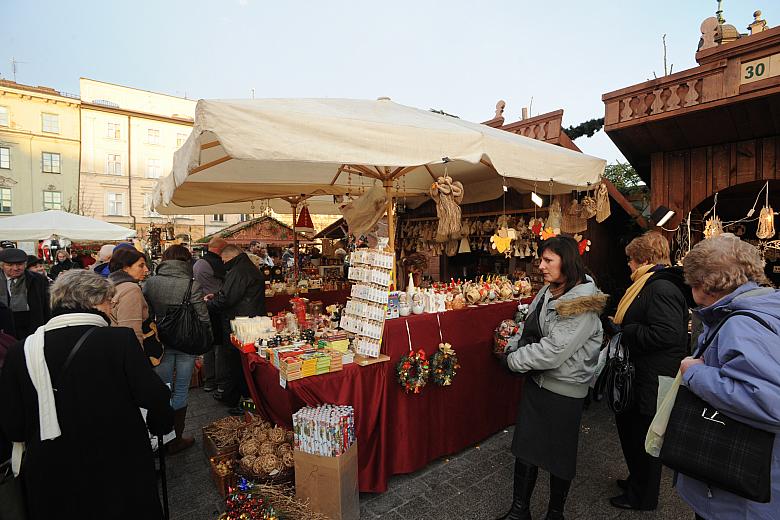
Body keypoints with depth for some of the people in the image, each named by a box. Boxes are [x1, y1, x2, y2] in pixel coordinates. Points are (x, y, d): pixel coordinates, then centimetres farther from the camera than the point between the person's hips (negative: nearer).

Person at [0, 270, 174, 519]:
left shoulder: (21, 352, -8)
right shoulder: (120, 340, -20)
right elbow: (156, 400, -18)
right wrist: (159, 426, 3)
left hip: (52, 488, 3)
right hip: (121, 473, -3)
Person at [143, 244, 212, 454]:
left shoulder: (150, 283, -4)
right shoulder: (192, 285, -15)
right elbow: (203, 317, -13)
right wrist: (207, 340, 4)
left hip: (161, 343, 3)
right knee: (181, 391, 10)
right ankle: (176, 440, 22)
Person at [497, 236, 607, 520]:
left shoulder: (583, 303, -21)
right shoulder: (547, 292, 2)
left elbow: (553, 351, -25)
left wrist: (512, 360, -15)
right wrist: (516, 350, -2)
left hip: (564, 389, -7)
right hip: (535, 380, 7)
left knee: (560, 453, 12)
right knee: (525, 446, 14)